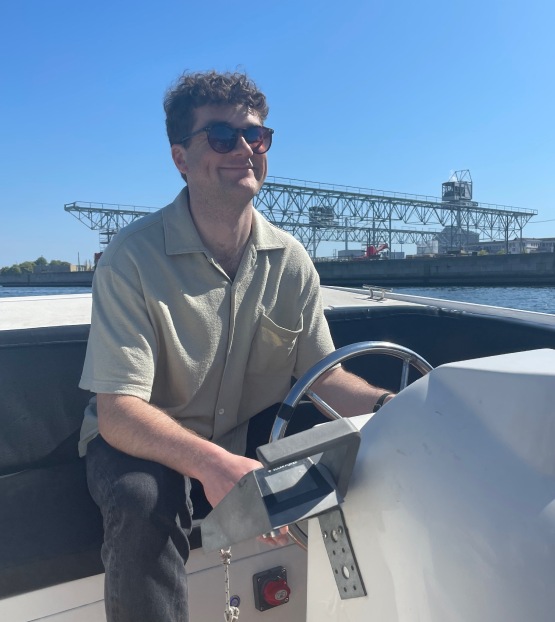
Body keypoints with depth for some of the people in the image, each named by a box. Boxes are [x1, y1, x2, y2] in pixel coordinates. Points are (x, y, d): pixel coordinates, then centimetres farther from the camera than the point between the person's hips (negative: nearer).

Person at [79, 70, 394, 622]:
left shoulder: (290, 260, -4)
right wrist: (211, 464, -40)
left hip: (251, 437, 4)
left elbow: (325, 376, -3)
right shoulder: (133, 257, -19)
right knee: (144, 501, -36)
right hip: (143, 442, -3)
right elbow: (117, 410, -23)